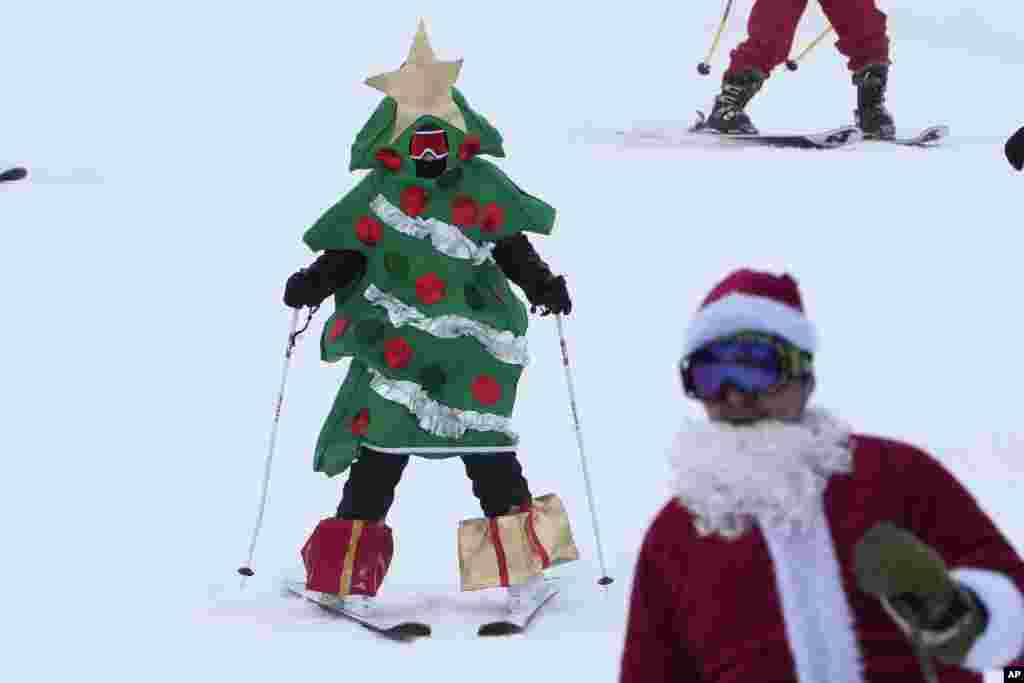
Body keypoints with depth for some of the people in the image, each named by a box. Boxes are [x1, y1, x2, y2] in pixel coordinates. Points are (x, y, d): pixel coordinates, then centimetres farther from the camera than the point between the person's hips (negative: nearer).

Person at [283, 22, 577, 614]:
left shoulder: (483, 186, 6)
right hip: (394, 344, -1)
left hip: (472, 347, 1)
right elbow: (348, 255, 6)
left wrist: (542, 283, -1)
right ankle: (352, 570, 2)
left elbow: (511, 247, 14)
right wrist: (315, 283, -11)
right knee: (383, 445, -4)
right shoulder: (378, 192, 3)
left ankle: (520, 562, 11)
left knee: (484, 442, 0)